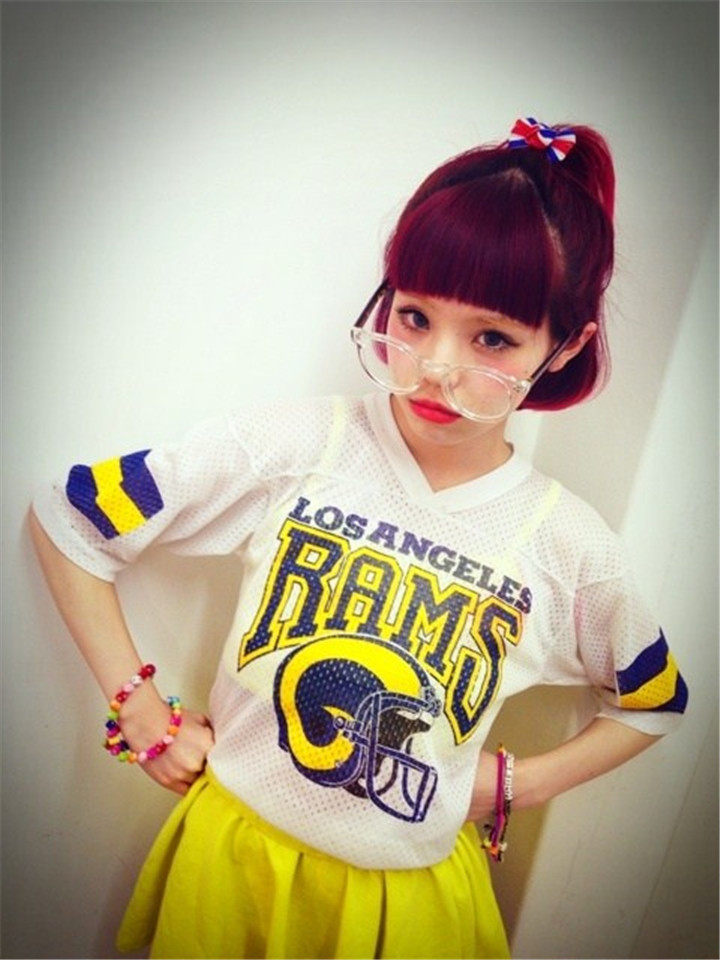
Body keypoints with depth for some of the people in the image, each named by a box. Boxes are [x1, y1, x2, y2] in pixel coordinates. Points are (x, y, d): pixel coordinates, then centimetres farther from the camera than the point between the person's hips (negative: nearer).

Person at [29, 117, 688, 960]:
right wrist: (139, 706, -9)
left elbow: (654, 702, 7)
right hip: (233, 853, 0)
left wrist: (511, 784, -2)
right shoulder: (292, 445, -19)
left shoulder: (571, 548, -13)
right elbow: (66, 517, -9)